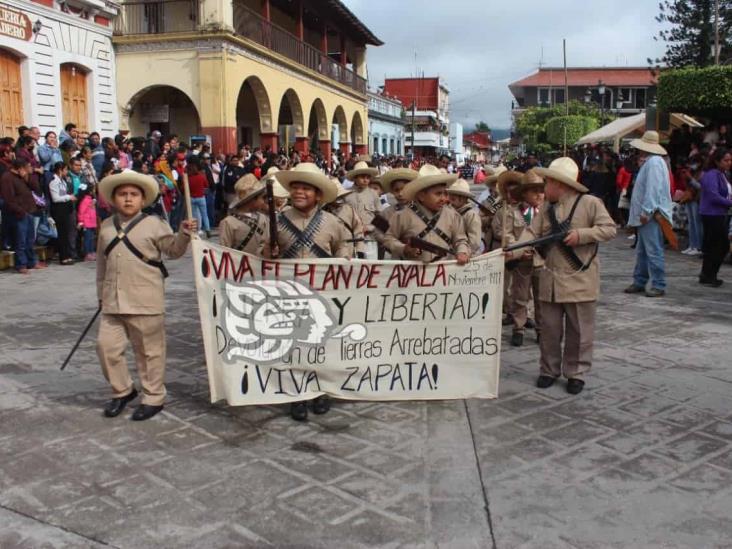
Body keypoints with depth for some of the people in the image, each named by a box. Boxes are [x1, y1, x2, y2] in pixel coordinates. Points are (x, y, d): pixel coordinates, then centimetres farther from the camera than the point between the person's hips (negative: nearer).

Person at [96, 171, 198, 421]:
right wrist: (101, 293, 20)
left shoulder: (154, 224, -2)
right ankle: (123, 390, 27)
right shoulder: (107, 226, 11)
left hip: (145, 302, -4)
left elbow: (173, 250, -2)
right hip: (112, 302, 5)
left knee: (149, 350, 5)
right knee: (107, 346, 6)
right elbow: (102, 263, 17)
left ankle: (153, 398, 20)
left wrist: (184, 234, -20)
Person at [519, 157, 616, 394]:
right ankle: (549, 370, 24)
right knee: (549, 328, 10)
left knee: (579, 330, 5)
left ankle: (576, 373, 18)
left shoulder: (590, 203, -5)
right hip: (550, 280, 4)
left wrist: (581, 234, -20)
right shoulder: (546, 208, 9)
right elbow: (532, 232, 1)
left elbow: (610, 229, -9)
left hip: (580, 280, -4)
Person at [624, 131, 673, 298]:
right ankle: (639, 282, 22)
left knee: (653, 251, -8)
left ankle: (659, 285, -5)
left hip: (651, 215, -11)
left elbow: (653, 189, -22)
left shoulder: (654, 162, -14)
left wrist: (646, 211, -23)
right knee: (641, 251, 15)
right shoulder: (648, 162, 19)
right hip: (646, 215, 11)